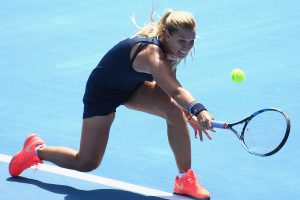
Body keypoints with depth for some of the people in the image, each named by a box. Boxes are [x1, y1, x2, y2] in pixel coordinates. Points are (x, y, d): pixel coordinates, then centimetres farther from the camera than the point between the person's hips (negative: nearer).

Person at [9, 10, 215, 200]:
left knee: (176, 111, -21)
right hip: (102, 91, -7)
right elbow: (175, 91, -57)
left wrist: (189, 115, -10)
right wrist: (198, 109, -75)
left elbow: (171, 87, 2)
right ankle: (37, 150, 29)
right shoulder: (152, 53, -41)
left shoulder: (169, 46, -14)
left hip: (133, 86, 7)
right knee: (86, 163, 0)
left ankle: (185, 179, -9)